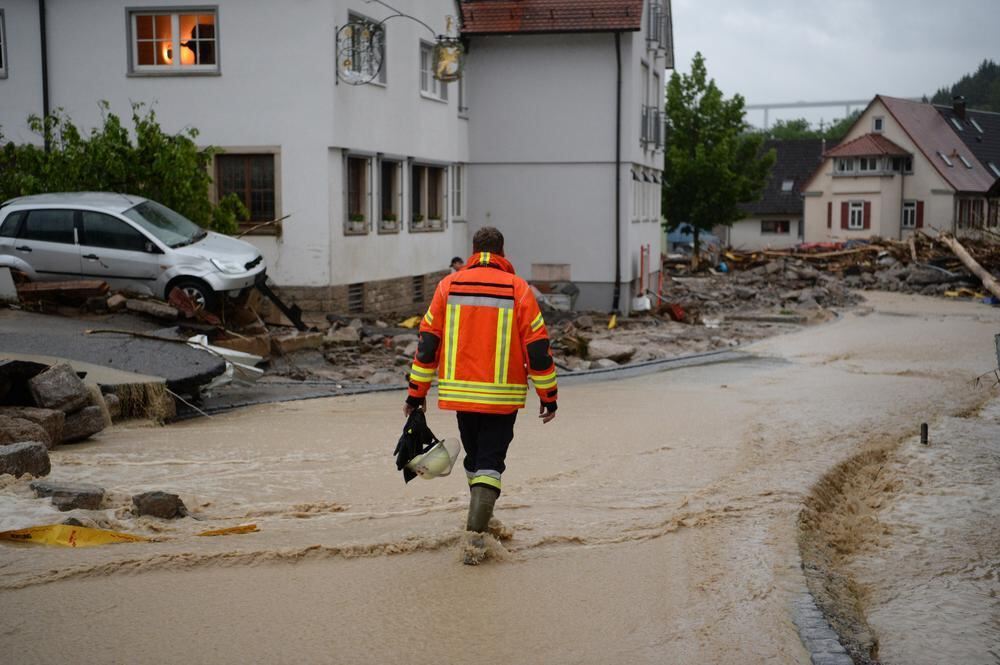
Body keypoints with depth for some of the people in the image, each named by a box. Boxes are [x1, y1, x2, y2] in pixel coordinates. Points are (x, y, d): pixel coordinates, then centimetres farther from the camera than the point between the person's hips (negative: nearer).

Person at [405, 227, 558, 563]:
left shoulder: (449, 286, 2)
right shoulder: (518, 289, -4)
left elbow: (427, 342, 3)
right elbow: (538, 347, -4)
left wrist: (416, 393, 10)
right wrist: (548, 396, 5)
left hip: (460, 393, 3)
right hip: (503, 397, -3)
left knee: (475, 458, 21)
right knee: (490, 464, 1)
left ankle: (481, 518, 34)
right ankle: (475, 533, -12)